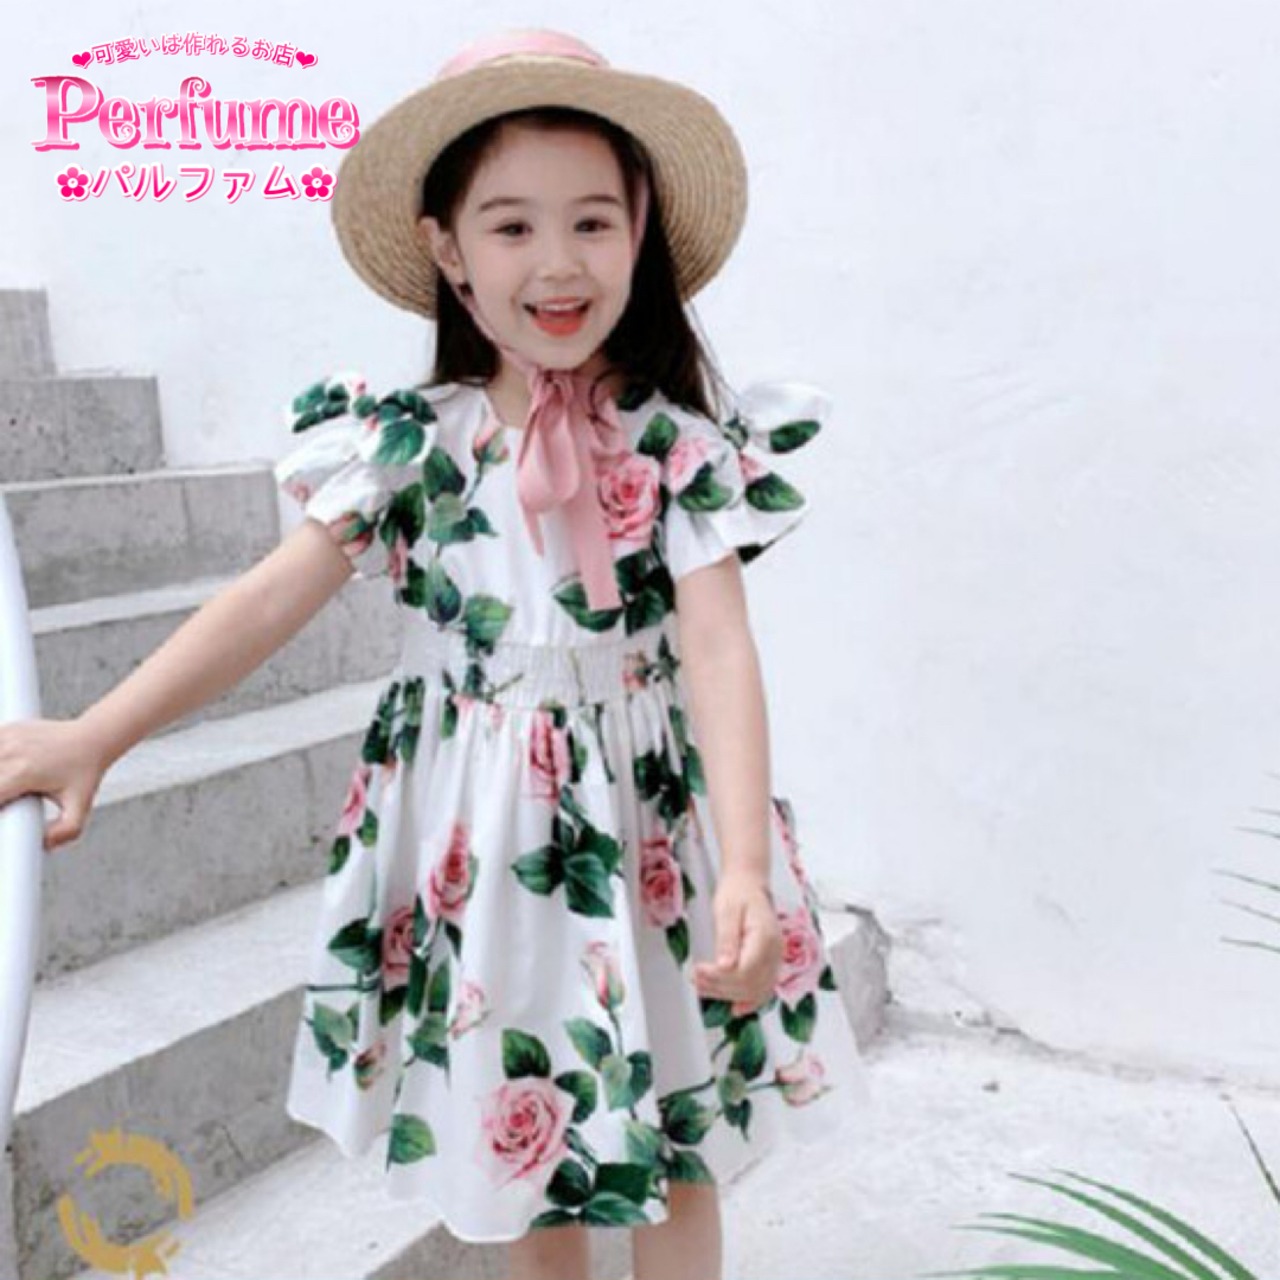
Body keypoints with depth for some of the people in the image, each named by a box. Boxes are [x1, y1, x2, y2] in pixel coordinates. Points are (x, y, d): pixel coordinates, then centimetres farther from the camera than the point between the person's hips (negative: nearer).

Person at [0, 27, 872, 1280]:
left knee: (673, 1146, 13)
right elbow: (272, 599, -9)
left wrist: (745, 870, -30)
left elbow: (719, 649, -18)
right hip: (473, 835, 2)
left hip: (644, 823, -1)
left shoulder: (680, 445, -11)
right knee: (517, 1130, 17)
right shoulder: (409, 442, -6)